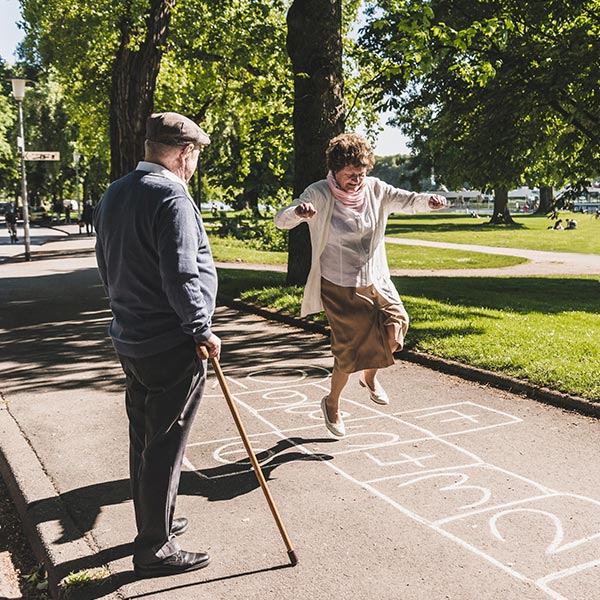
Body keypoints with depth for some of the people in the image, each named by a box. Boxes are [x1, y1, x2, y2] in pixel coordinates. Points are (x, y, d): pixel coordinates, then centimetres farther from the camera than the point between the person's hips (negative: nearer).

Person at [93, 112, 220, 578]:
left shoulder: (113, 195, 10)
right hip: (172, 346, -9)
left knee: (144, 440, 20)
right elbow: (181, 276, -25)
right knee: (164, 449, 2)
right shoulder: (172, 198, -19)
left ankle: (154, 523, 37)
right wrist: (202, 329, -14)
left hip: (130, 341, 9)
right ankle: (154, 550, 14)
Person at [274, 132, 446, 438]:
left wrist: (428, 200, -34)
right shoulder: (319, 194, -13)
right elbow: (281, 220, -21)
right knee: (350, 350, -1)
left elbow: (407, 201, -10)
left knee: (395, 326, -17)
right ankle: (332, 403, 28)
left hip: (375, 280, 4)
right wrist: (298, 212, -46)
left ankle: (370, 376, 15)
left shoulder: (375, 189, -1)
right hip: (339, 286, -4)